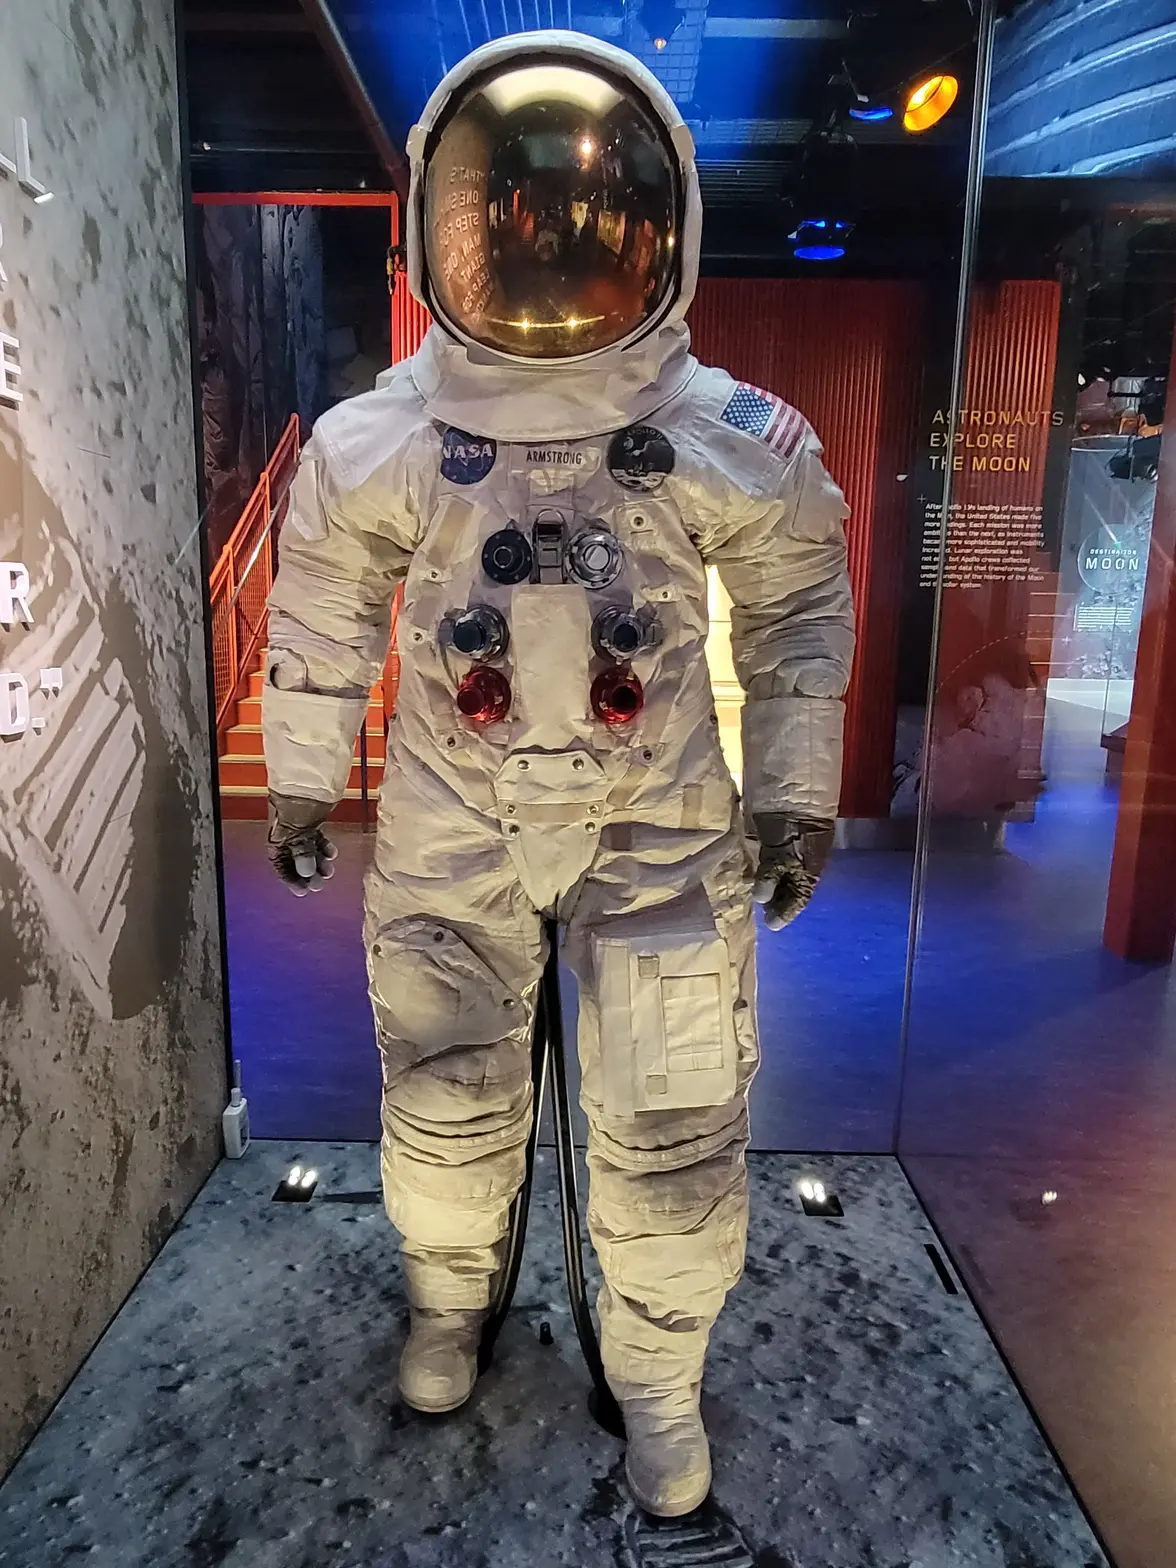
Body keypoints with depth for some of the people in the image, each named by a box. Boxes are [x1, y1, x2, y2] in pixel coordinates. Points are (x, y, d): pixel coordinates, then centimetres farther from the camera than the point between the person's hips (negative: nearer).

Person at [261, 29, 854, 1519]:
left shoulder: (736, 444, -8)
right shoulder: (375, 443, -7)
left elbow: (798, 613, 5)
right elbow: (322, 614, 7)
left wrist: (796, 791, 6)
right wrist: (302, 783, 12)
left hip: (664, 824, 0)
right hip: (451, 824, 1)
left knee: (674, 1133, 5)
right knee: (446, 1103, 15)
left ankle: (656, 1375, 35)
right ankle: (449, 1295, 49)